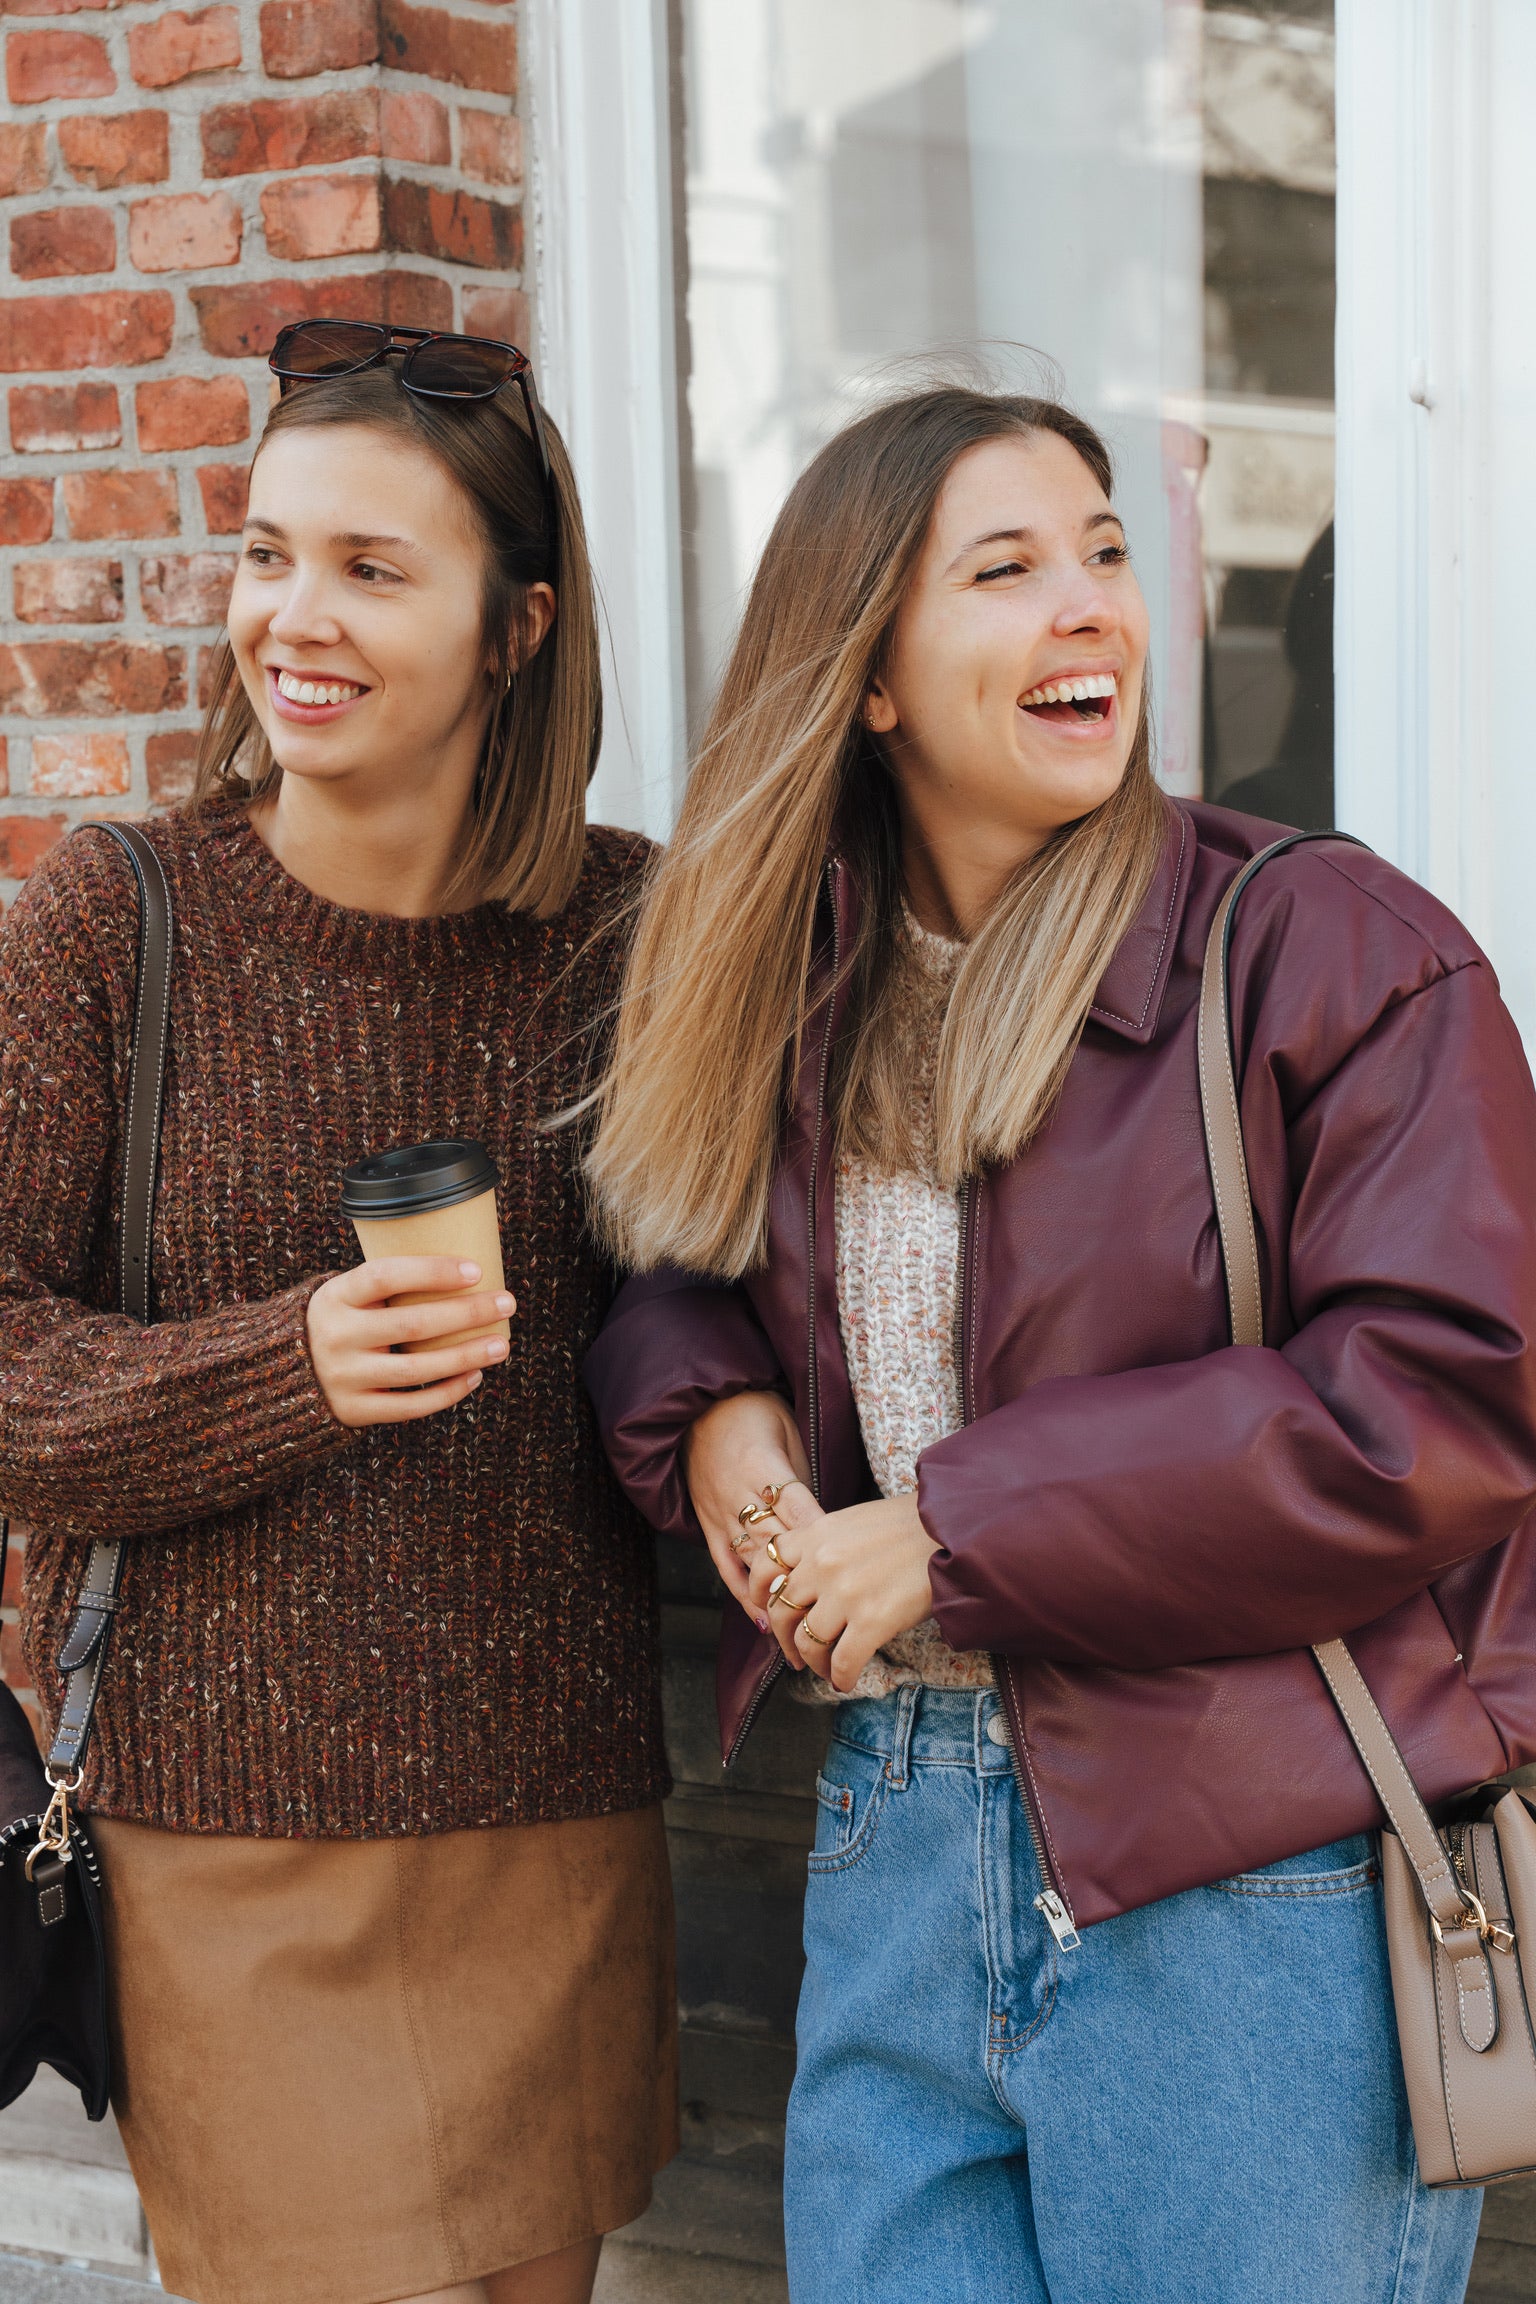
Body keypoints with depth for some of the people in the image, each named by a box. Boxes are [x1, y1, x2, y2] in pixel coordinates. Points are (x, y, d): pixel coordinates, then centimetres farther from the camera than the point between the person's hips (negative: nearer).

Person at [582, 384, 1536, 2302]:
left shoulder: (1335, 951, -10)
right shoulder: (796, 995, 8)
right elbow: (673, 1244, 23)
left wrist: (961, 1533, -15)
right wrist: (709, 1406, -2)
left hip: (1252, 1890, -5)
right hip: (897, 1839, 5)